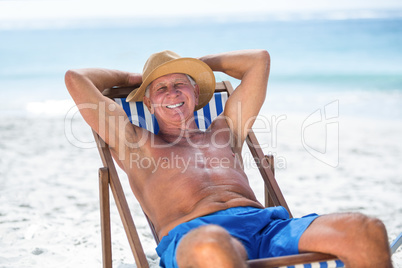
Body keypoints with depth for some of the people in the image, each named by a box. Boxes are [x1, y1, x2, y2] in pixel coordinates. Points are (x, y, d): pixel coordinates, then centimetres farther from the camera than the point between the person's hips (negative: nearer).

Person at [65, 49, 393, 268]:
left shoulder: (223, 134, 34)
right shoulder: (135, 144, 26)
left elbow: (259, 59, 43)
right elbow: (76, 79, 26)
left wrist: (200, 61, 49)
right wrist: (131, 78, 41)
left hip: (264, 222, 5)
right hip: (190, 231, -4)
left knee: (368, 231, -24)